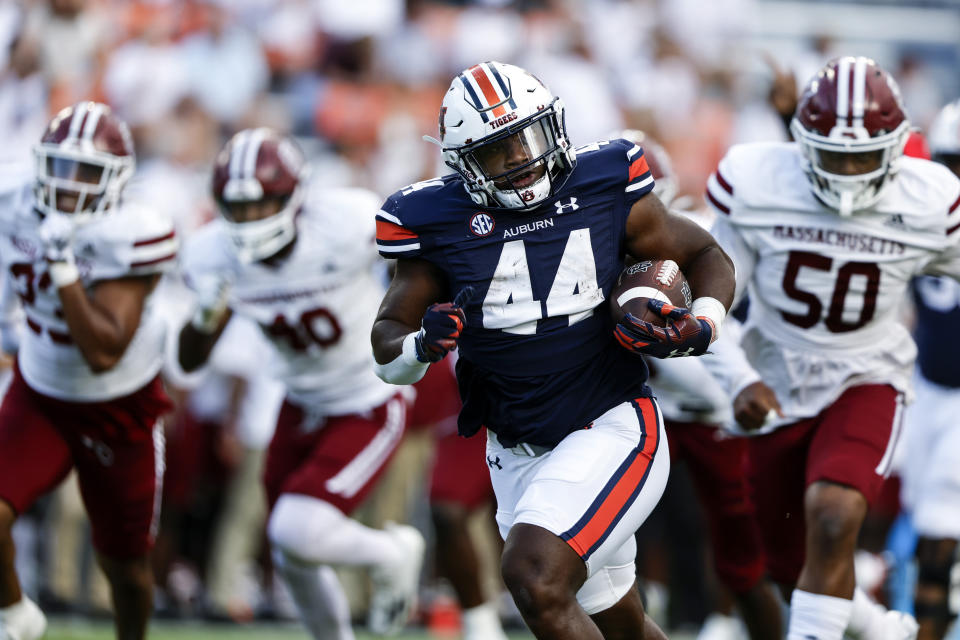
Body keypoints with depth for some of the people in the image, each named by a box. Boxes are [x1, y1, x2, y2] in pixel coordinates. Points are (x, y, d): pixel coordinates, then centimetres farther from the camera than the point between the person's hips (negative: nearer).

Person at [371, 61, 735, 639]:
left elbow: (706, 256, 9)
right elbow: (387, 339, 5)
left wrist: (701, 326, -12)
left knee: (533, 576, -26)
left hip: (611, 430, -4)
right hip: (518, 454, 4)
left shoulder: (607, 189, -5)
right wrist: (421, 346, -18)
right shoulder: (440, 223, -3)